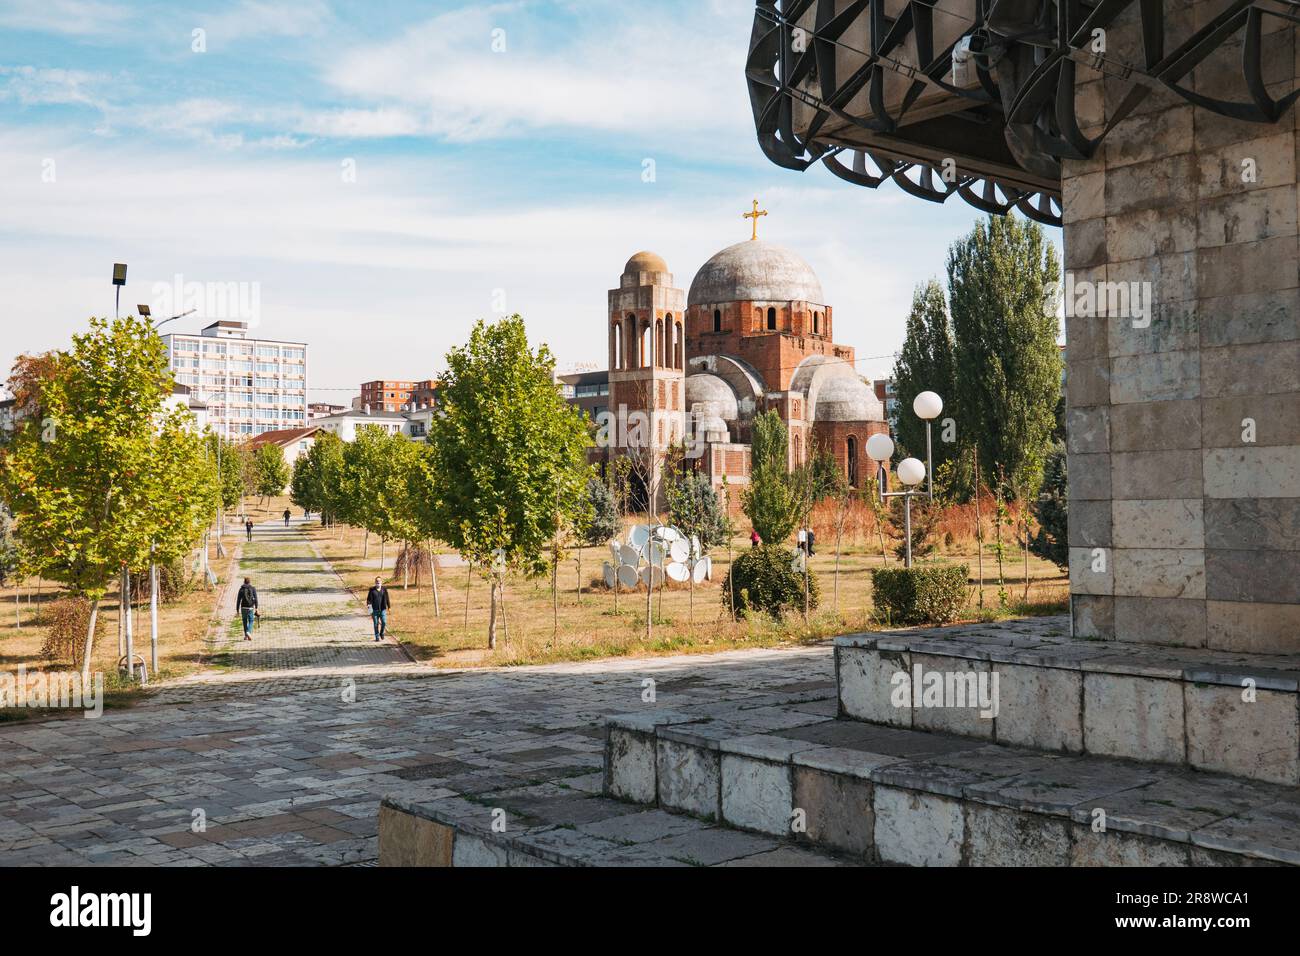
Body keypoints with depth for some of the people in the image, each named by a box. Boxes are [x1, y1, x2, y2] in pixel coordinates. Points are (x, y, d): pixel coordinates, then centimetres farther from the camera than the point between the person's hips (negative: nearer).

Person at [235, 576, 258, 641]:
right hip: (251, 607, -1)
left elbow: (238, 600, 1)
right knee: (251, 621, 8)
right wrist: (256, 607, -5)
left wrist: (237, 609, 4)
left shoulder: (241, 589, 3)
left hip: (243, 607, 1)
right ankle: (249, 632, -16)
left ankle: (246, 635, 16)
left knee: (245, 621, 14)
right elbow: (256, 599, -6)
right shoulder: (253, 589, 2)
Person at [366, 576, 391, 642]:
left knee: (384, 622, -8)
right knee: (376, 624, 2)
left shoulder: (384, 589, 4)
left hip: (383, 609, 1)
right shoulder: (372, 590, 0)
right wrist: (369, 605, -16)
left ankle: (382, 633, 18)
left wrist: (389, 607, 10)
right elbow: (369, 599, -2)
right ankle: (377, 637, 12)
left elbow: (387, 599, 9)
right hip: (375, 610, -1)